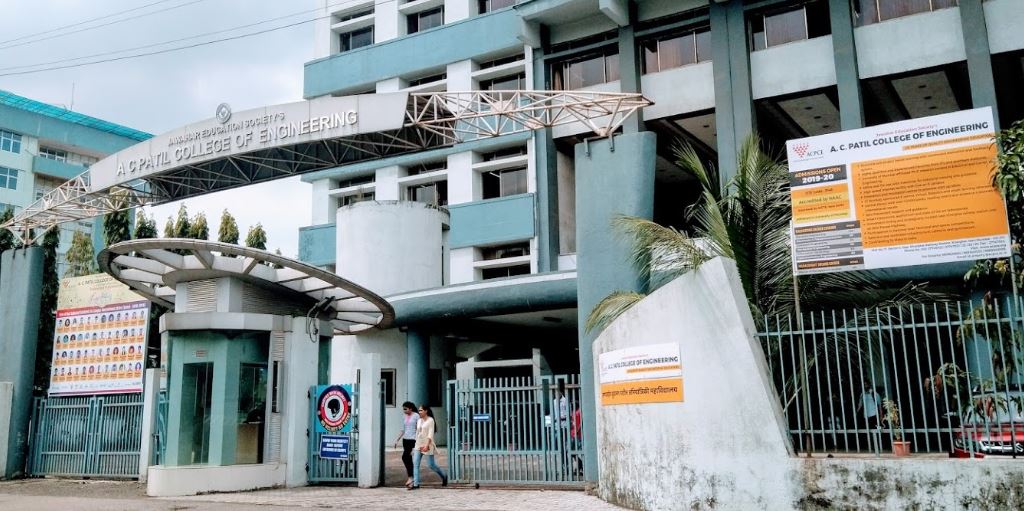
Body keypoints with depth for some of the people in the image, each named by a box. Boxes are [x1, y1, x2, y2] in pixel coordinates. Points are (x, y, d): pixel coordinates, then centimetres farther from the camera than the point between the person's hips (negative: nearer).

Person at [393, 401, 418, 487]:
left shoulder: (416, 416, -7)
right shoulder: (404, 416, 12)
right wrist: (397, 440, 13)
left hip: (412, 439, -6)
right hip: (405, 439, 6)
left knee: (405, 457, -17)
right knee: (408, 459, 6)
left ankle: (410, 477, -11)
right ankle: (409, 480, 10)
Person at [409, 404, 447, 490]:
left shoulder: (430, 420, -8)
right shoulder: (419, 421, 13)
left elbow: (430, 434, -15)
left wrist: (427, 445, -24)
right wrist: (417, 444, 18)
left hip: (427, 445, -6)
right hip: (418, 445, 6)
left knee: (431, 465, -1)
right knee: (415, 463, -7)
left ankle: (444, 476, 22)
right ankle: (416, 484, -7)